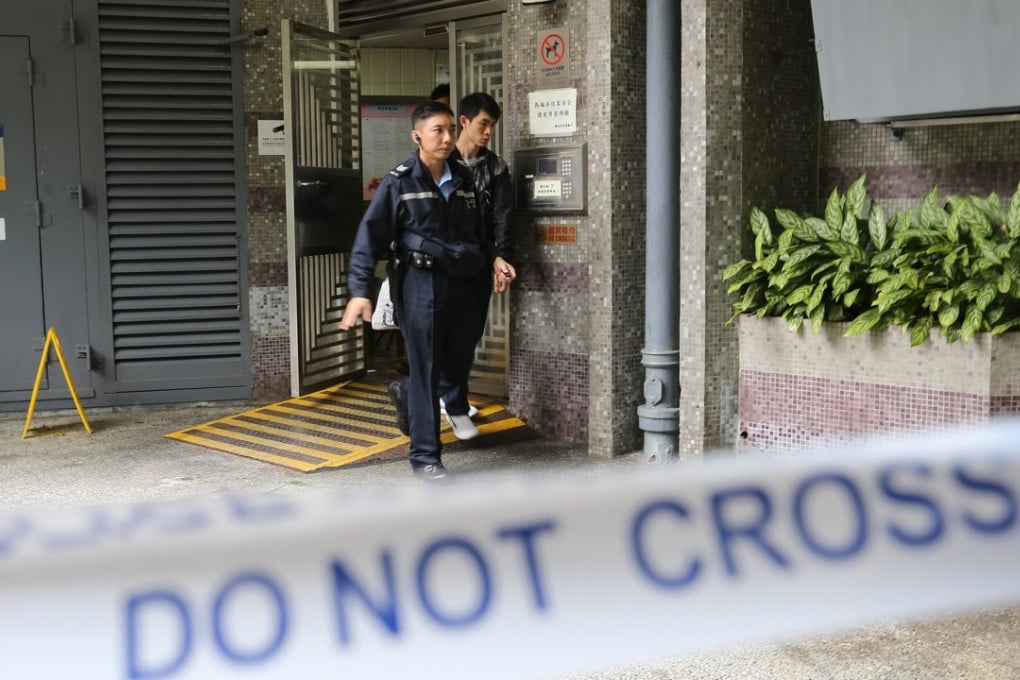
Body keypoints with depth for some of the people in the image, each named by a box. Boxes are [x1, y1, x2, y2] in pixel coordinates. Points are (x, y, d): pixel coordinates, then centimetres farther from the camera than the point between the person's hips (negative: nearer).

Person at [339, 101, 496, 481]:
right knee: (427, 369, -2)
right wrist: (360, 291, -17)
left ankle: (406, 394, 40)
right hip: (419, 282, -6)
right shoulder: (399, 182, -6)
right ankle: (425, 455, 9)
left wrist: (490, 264, 13)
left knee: (459, 367, 10)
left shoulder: (464, 180, 10)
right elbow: (370, 237, -9)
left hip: (458, 282, 6)